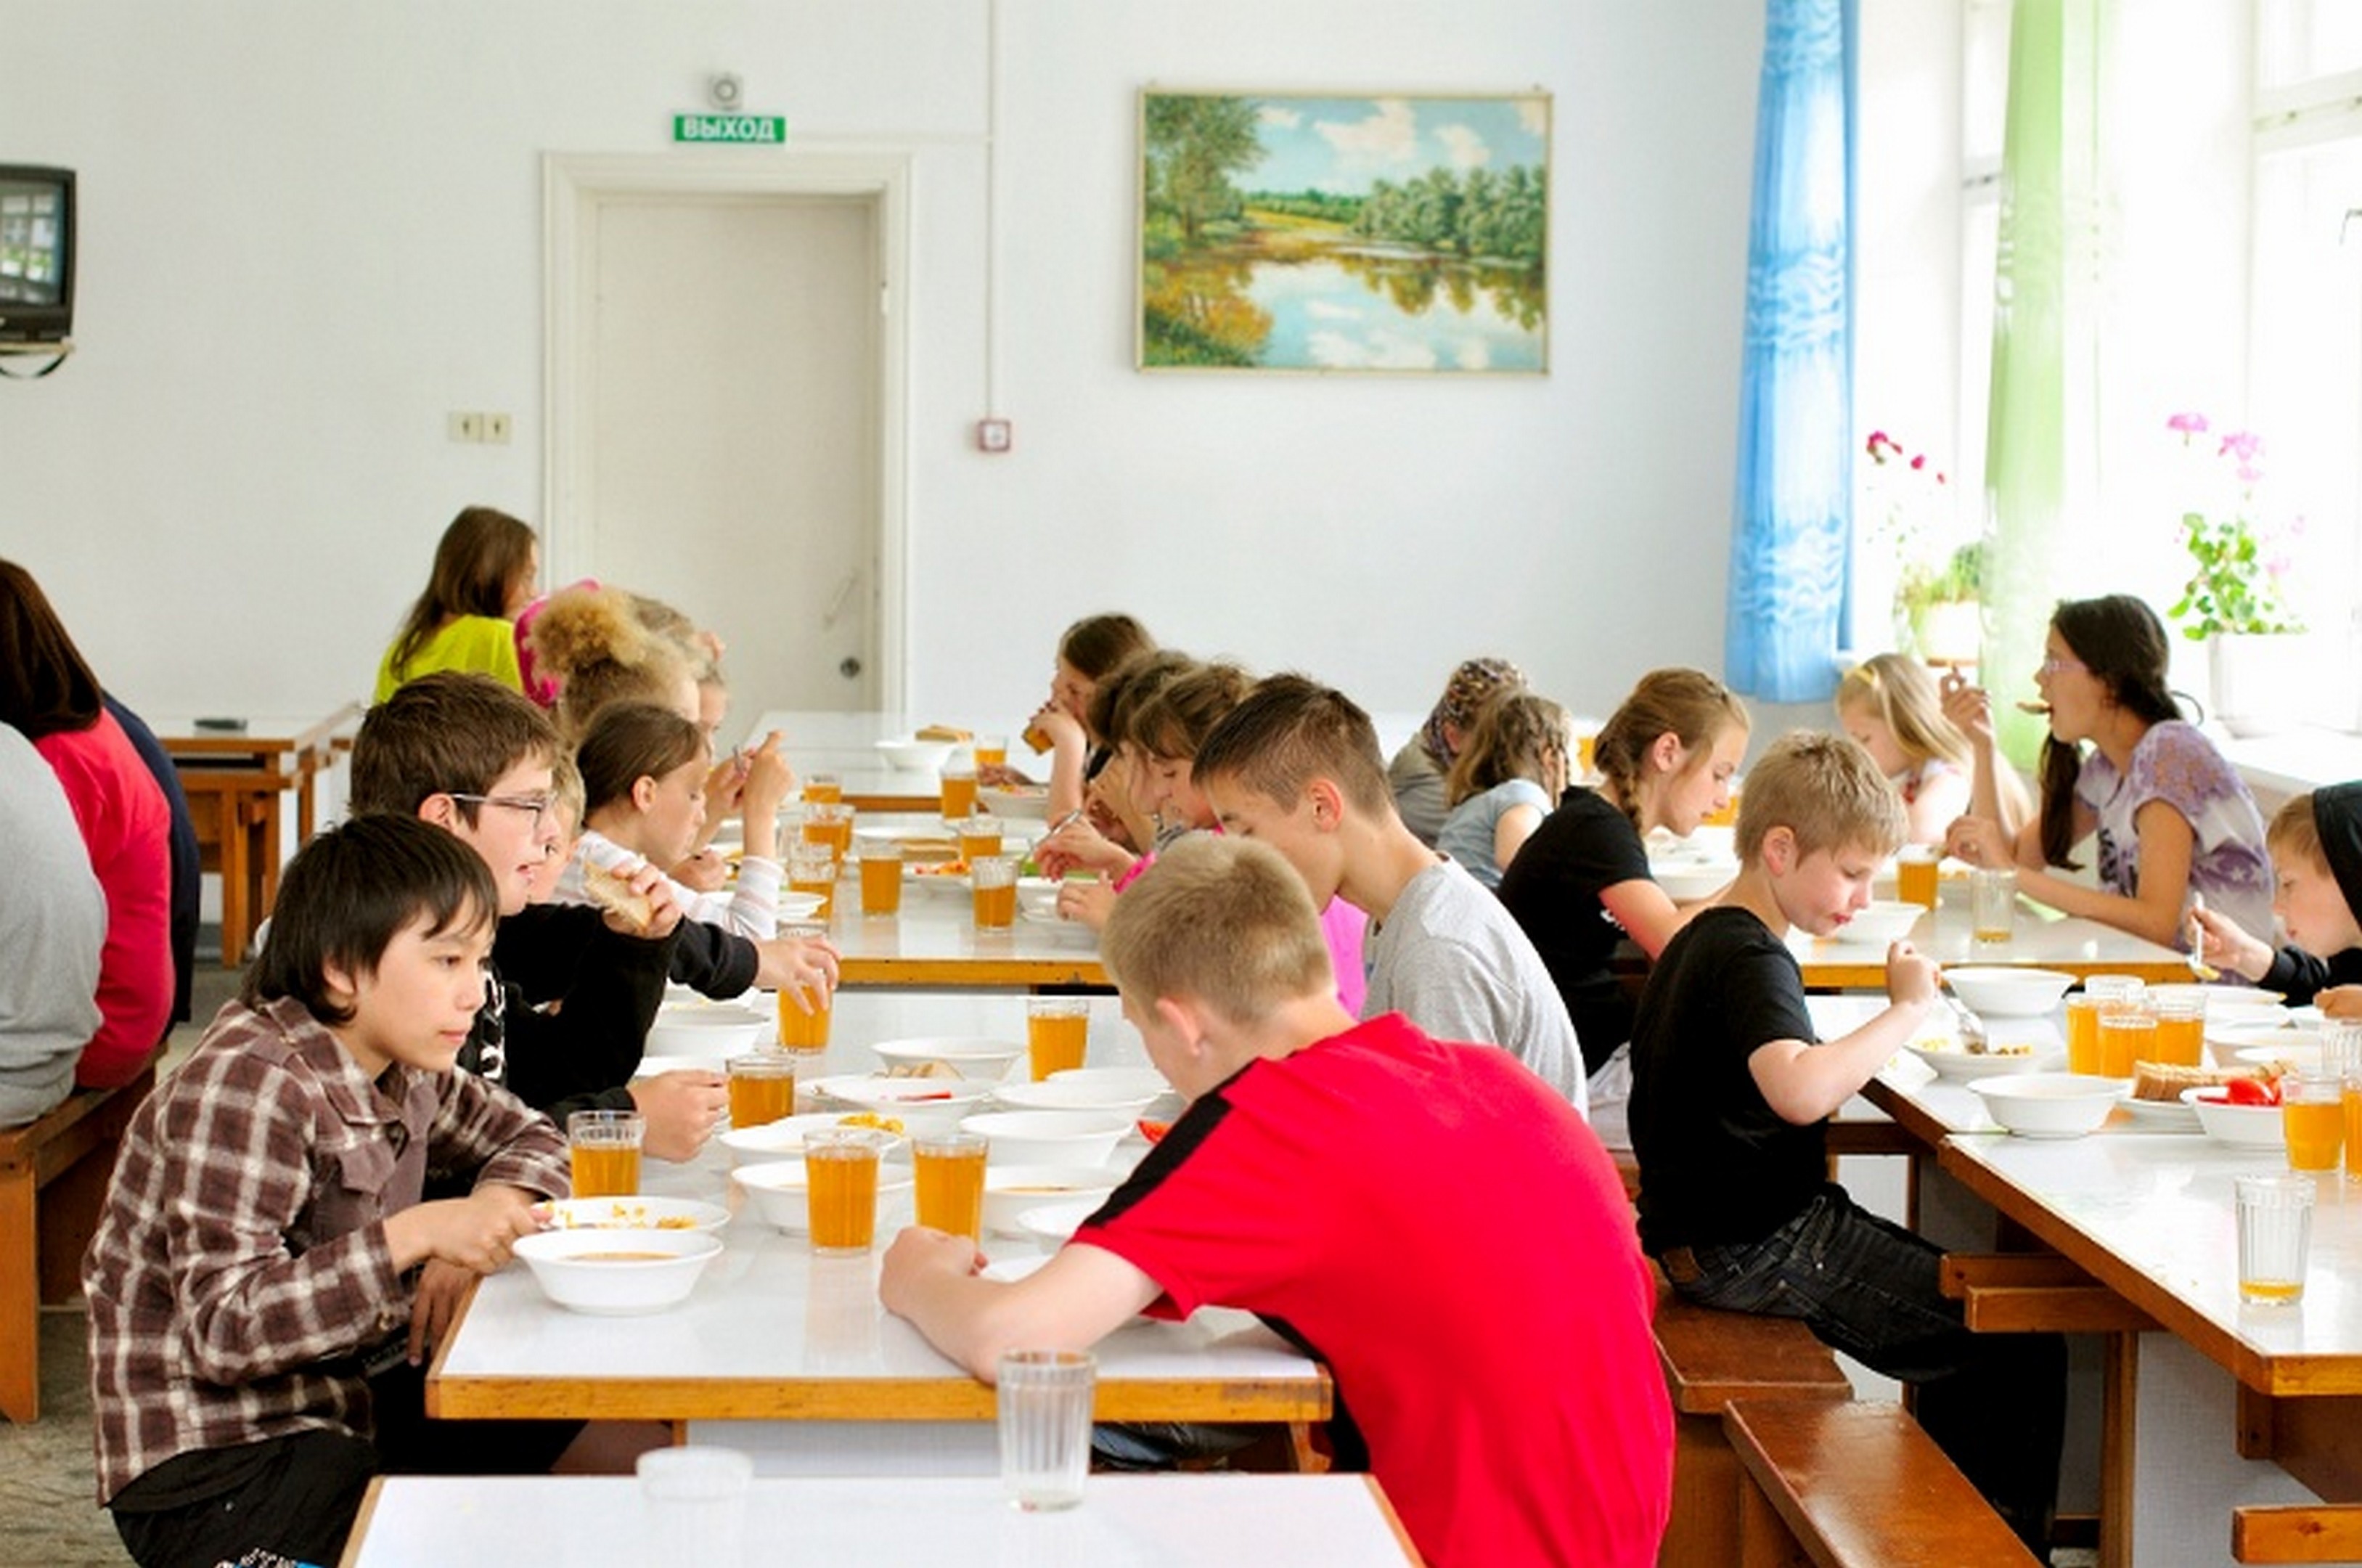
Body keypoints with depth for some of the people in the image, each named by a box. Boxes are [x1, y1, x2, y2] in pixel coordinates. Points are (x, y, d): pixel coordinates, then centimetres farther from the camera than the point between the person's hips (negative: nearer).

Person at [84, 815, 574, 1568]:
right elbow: (223, 1330, -27)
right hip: (208, 1473, -8)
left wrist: (491, 1209, -4)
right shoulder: (248, 1084, -22)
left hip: (343, 1406, 9)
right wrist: (415, 1236, -31)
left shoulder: (401, 1067, 3)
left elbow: (527, 1136, 19)